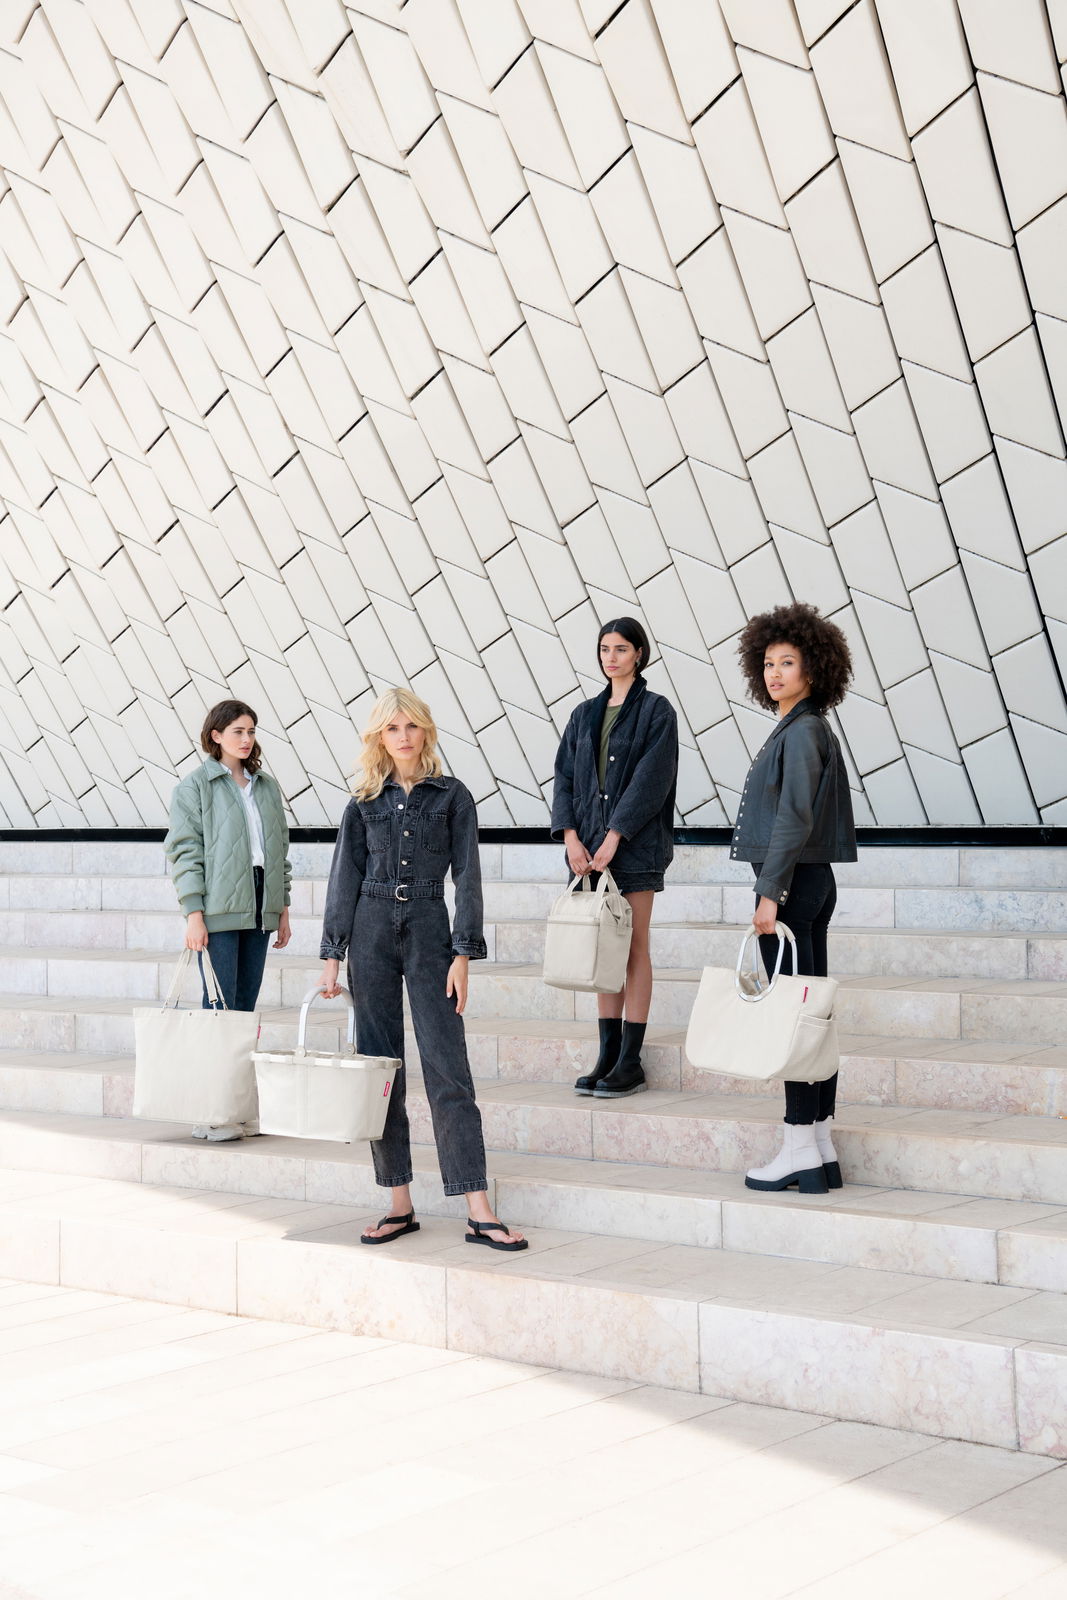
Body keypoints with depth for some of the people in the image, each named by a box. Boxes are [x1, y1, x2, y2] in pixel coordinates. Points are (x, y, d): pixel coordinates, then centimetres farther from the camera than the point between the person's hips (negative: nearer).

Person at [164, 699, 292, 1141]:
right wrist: (194, 913, -13)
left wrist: (282, 909, 14)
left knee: (246, 1007, 8)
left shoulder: (267, 787, 15)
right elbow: (184, 851, -6)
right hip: (219, 912, -6)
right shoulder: (195, 786, -2)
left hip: (259, 912, 6)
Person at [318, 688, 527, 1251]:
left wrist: (463, 954, -8)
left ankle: (478, 1211, -9)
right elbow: (345, 878, 9)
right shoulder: (363, 803, 10)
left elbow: (467, 877, 0)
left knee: (447, 1069, -8)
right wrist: (331, 954, 3)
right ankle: (399, 1205, 11)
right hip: (371, 931, 3)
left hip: (429, 931, -2)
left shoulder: (452, 796, 4)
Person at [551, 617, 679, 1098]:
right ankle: (608, 1055, 12)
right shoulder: (585, 714, 14)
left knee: (633, 949, -2)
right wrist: (571, 836, -5)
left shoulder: (655, 711, -2)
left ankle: (630, 1062, 1)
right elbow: (564, 776, 9)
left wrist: (614, 837, -16)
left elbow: (650, 778, -11)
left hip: (635, 844, -5)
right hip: (590, 847, 5)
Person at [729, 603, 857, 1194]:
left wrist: (770, 892, -21)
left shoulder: (804, 732, -13)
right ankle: (820, 1146, 15)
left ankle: (800, 1148, -2)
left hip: (792, 883, -10)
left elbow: (793, 819, -20)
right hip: (812, 882, 10)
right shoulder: (803, 730, 17)